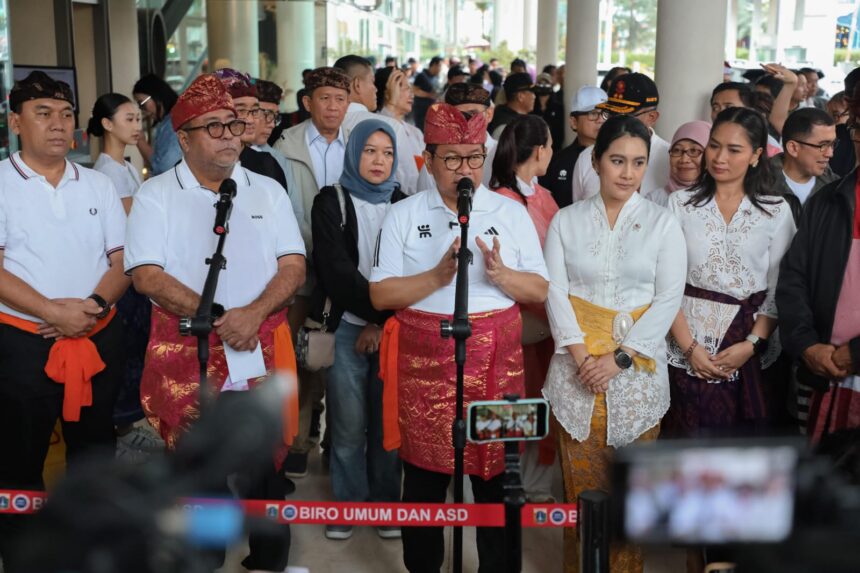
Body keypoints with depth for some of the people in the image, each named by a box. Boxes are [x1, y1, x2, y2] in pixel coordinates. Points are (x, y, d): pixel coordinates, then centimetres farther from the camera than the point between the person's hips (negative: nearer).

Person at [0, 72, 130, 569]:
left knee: (96, 455, 16)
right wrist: (53, 312, -21)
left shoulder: (99, 185, 8)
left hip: (100, 341, 4)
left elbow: (123, 260, 5)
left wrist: (94, 306, -13)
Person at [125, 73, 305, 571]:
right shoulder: (156, 194, 2)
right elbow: (146, 274, -8)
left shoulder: (268, 191, 10)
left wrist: (254, 314, -15)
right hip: (187, 356, -2)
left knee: (265, 471, 8)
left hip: (264, 354, 2)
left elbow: (294, 266, 3)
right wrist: (216, 317, -16)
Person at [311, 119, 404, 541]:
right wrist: (374, 312, -12)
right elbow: (335, 270, -7)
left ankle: (386, 504, 19)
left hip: (393, 329, 2)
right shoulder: (331, 202, 3)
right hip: (347, 327, -2)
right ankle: (347, 504, 17)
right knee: (348, 424, 1)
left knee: (388, 422, 5)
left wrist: (383, 323, -9)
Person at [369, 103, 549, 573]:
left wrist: (500, 275, -16)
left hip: (496, 362, 1)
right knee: (424, 473, 8)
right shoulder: (403, 215, 2)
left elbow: (541, 291, 3)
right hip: (425, 361, 0)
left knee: (496, 468, 6)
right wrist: (438, 275, -17)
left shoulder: (511, 212, 5)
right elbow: (380, 295, -3)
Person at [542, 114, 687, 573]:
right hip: (577, 363, 1)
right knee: (581, 480, 4)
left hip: (637, 366, 0)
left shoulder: (662, 224, 2)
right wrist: (581, 356, -12)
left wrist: (620, 357, -12)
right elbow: (555, 291, -1)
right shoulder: (567, 220, 5)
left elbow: (669, 298, -3)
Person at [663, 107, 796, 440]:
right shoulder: (680, 204, -1)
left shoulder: (777, 211, 1)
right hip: (687, 347, 0)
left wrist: (751, 344, -10)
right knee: (688, 439, 5)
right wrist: (690, 347, -10)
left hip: (752, 351, 1)